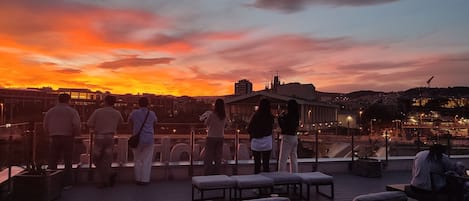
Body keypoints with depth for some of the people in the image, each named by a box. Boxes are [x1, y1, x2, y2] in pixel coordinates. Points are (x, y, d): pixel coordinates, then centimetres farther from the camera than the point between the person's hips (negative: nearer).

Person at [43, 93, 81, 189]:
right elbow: (77, 125, -12)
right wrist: (75, 134, 5)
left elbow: (45, 126, 8)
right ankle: (67, 183, 7)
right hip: (67, 138, -2)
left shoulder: (50, 111, 11)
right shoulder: (72, 111, 0)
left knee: (52, 161, 7)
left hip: (54, 139, 2)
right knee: (67, 161, 6)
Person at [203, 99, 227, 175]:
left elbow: (206, 123, -3)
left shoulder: (211, 114, -16)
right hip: (220, 138, 4)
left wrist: (207, 117, 16)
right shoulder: (224, 116, -3)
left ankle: (208, 173, 6)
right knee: (218, 156, 12)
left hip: (211, 138, -4)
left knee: (209, 157, 5)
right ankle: (216, 172, 17)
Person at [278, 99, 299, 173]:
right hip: (294, 137, 8)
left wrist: (280, 118, -6)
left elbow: (283, 127, -16)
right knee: (294, 159, 15)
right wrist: (283, 117, 10)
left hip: (287, 137, -8)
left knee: (282, 159, -2)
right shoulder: (296, 116, 6)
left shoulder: (288, 115, -17)